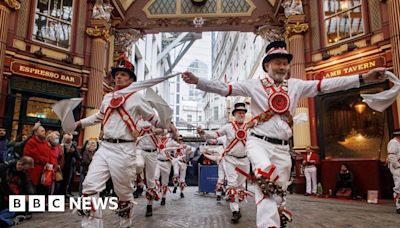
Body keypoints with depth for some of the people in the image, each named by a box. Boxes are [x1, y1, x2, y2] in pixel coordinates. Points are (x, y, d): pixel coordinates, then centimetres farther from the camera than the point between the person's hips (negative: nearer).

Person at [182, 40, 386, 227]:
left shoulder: (295, 85, 11)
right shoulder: (255, 85, 2)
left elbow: (326, 85, 4)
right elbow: (224, 88, -5)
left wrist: (364, 78, -4)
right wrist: (196, 81, -17)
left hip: (282, 148, 4)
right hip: (259, 142, -4)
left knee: (279, 193, 8)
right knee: (267, 180, -31)